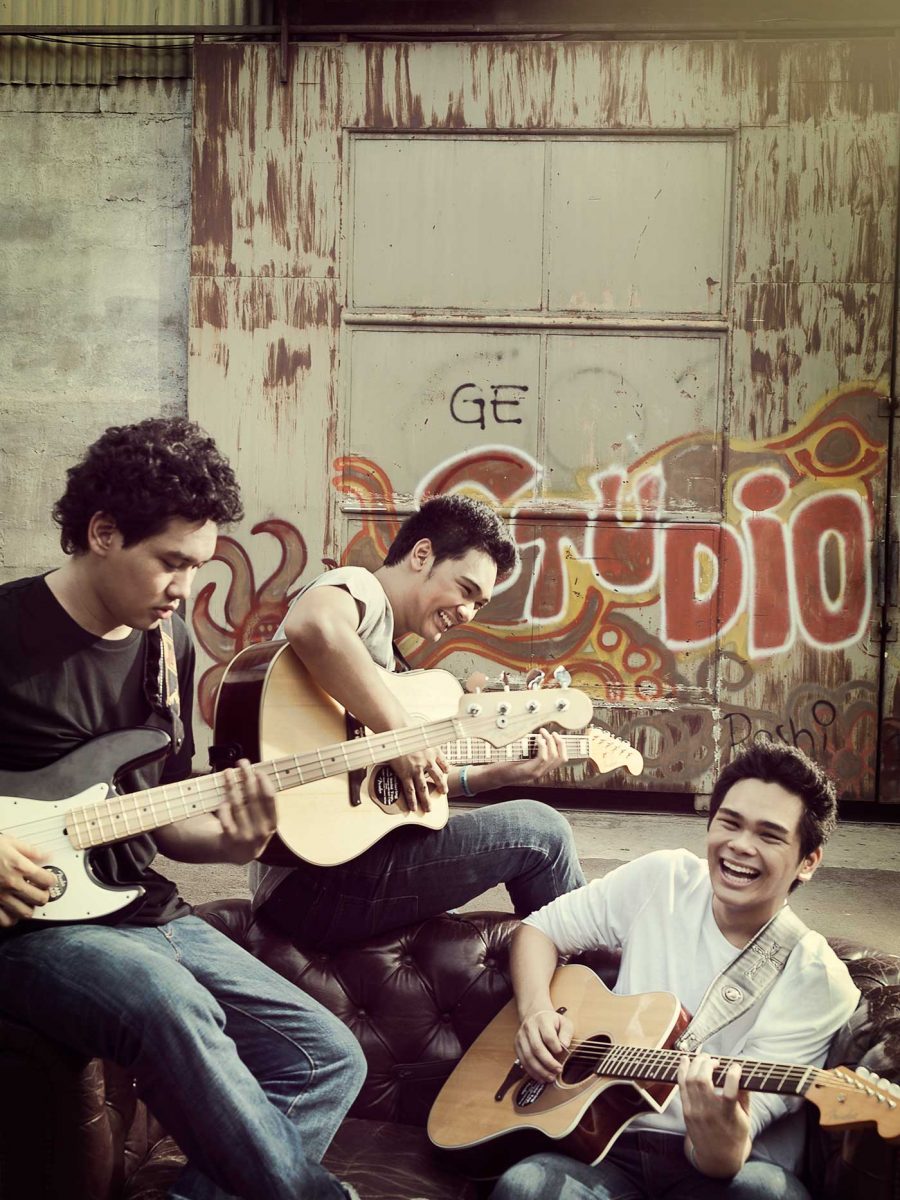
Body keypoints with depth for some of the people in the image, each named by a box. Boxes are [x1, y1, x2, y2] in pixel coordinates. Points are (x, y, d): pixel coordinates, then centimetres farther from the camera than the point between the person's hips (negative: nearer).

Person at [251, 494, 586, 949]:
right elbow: (312, 626, -35)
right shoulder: (361, 588, -9)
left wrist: (499, 775, 11)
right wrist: (403, 734, -28)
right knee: (539, 831, -6)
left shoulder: (381, 649, 20)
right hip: (311, 881, -10)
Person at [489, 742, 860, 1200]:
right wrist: (536, 1010, -10)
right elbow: (539, 928, 9)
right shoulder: (660, 880, 0)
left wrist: (723, 1141, -41)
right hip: (605, 1143, 3)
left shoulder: (818, 982, -10)